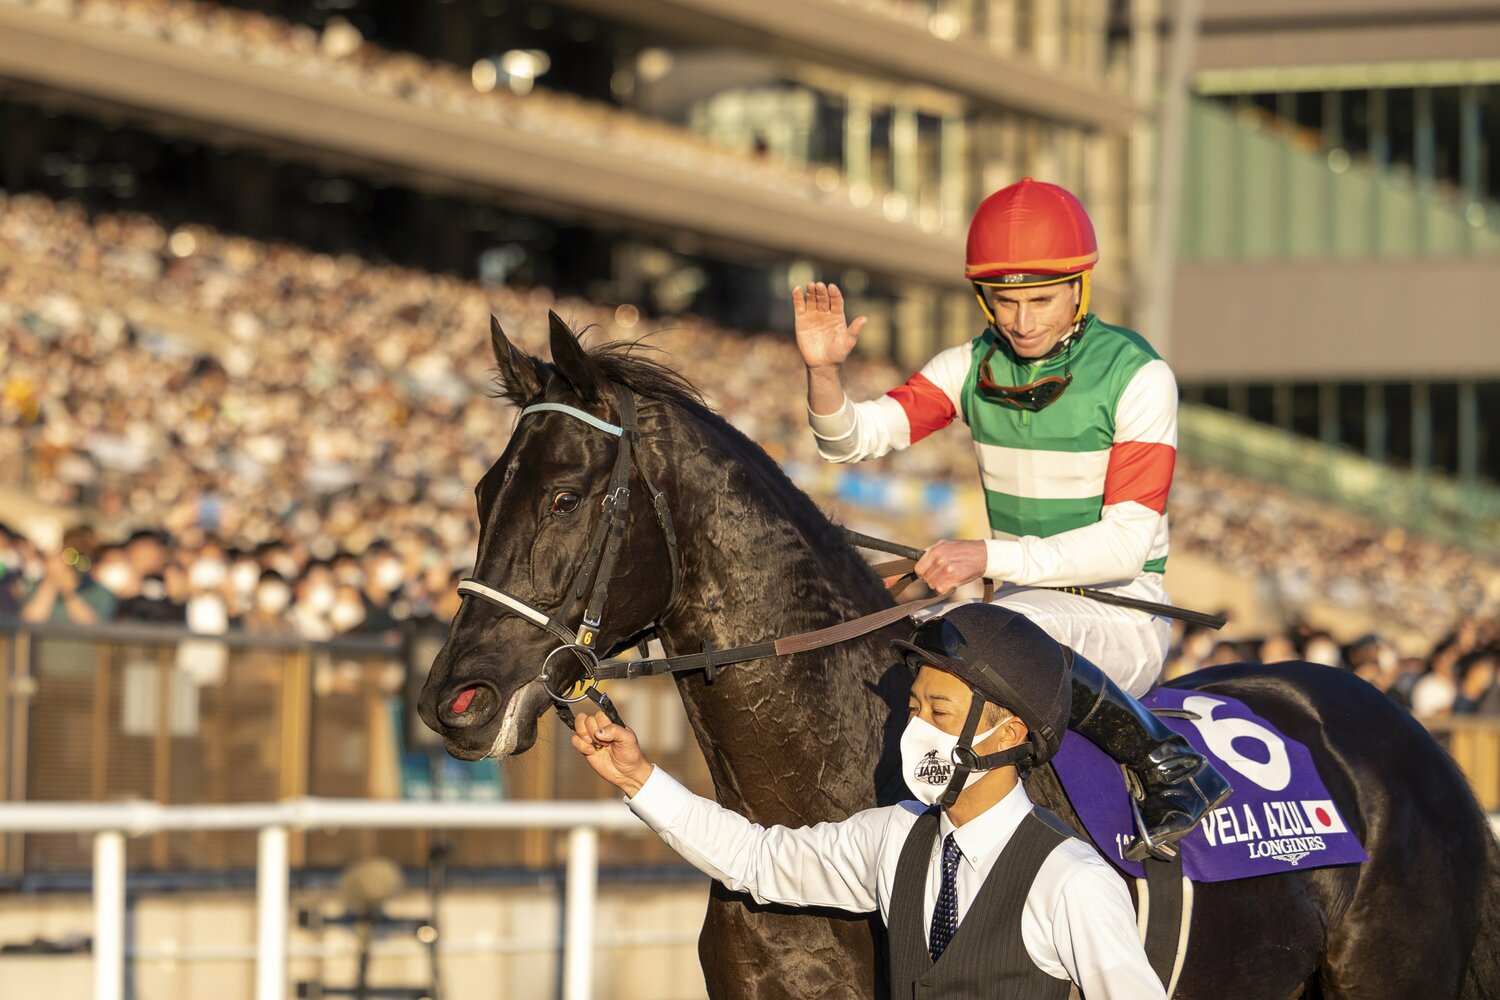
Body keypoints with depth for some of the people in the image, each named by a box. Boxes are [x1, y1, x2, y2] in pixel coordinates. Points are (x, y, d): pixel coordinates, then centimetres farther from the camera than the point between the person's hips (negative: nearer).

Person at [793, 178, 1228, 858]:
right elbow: (854, 437, -4)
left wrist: (989, 557, -28)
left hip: (1122, 620, -6)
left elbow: (1127, 541, -18)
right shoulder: (973, 369, 4)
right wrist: (823, 369, -26)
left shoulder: (1138, 378, -12)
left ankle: (1172, 769, -29)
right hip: (1028, 606, 6)